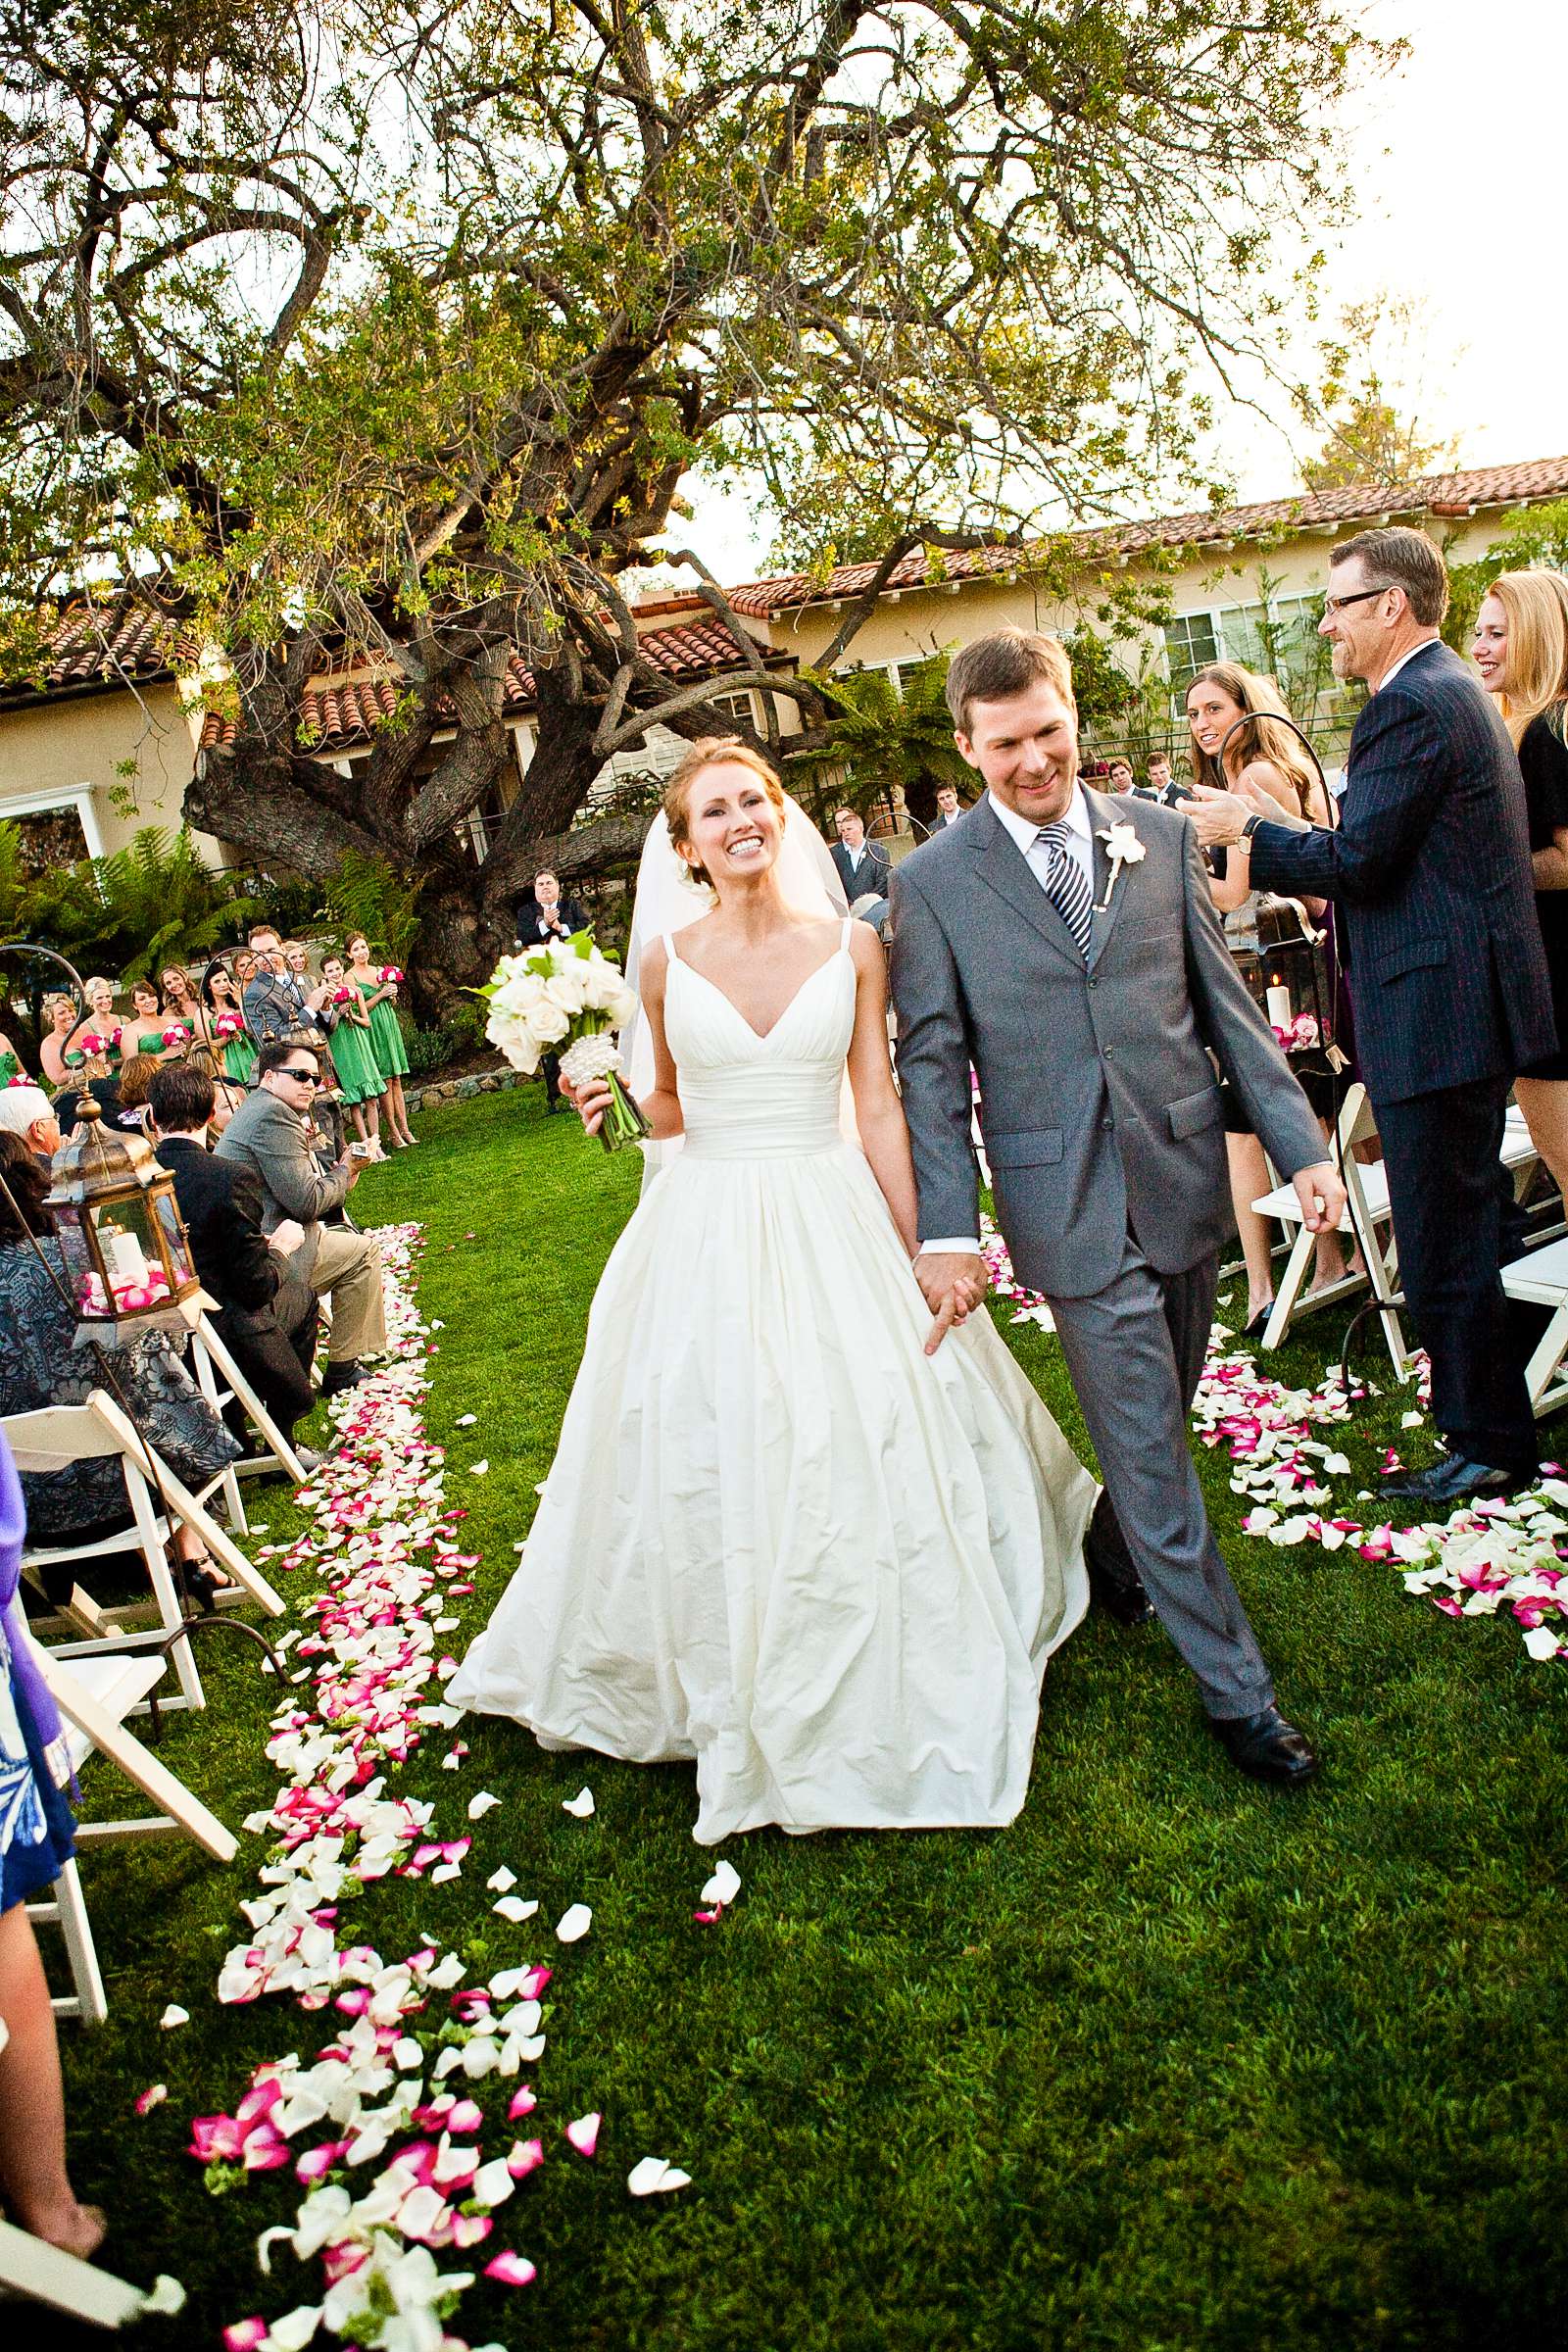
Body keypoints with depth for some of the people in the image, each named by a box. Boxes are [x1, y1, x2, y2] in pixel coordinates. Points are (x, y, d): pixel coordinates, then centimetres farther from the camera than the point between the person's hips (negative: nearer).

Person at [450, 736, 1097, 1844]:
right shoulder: (667, 961, 1)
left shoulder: (852, 945, 0)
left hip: (834, 1227, 0)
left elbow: (880, 1108, 0)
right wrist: (616, 1108, -9)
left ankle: (877, 1699, 31)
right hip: (705, 1240, 1)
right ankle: (741, 1695, 31)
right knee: (712, 1473, 7)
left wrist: (914, 1259, -2)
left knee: (866, 1460, 5)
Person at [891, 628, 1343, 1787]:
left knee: (1157, 1419, 17)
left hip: (1185, 1170, 4)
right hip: (1067, 1200, -3)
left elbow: (1227, 1003, 7)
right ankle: (1235, 1685, 14)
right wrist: (947, 1229, -9)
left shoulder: (1159, 836, 5)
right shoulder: (932, 882, -3)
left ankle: (1115, 1564, 45)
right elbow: (932, 1067, -3)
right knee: (1148, 1443, 2)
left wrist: (1301, 1144, 1)